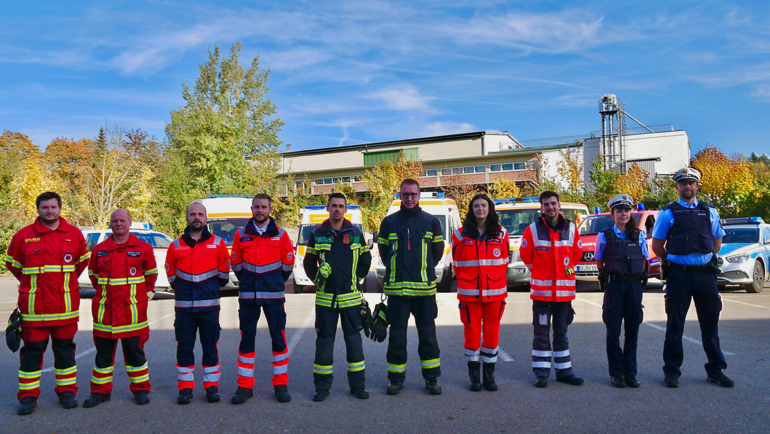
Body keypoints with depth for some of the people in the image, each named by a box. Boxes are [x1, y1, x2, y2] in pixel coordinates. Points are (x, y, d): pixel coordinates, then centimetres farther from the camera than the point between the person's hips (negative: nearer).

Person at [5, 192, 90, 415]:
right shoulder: (23, 236, 1)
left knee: (64, 348, 9)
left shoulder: (74, 234, 4)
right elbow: (12, 263, 14)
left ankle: (67, 391, 20)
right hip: (33, 305, -1)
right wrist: (32, 283, 13)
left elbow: (83, 261, 18)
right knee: (32, 350, 5)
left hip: (65, 305, 1)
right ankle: (28, 396, 15)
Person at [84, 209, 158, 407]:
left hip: (132, 309, -2)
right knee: (103, 352, 10)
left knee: (135, 350, 5)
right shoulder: (99, 249, 6)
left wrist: (144, 292, 11)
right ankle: (100, 391, 21)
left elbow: (151, 273, 12)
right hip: (104, 310, 2)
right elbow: (93, 274, 21)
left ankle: (141, 389, 16)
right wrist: (103, 291, 16)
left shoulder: (142, 248, 0)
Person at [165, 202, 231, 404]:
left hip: (209, 305, -1)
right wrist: (182, 291, 12)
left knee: (210, 347, 4)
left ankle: (212, 385, 14)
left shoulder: (218, 243, 2)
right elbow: (171, 275, 13)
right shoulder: (176, 245, 5)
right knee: (184, 347, 5)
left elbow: (223, 274, 10)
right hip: (183, 306, 1)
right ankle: (185, 387, 15)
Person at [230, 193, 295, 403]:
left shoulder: (280, 235, 1)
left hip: (274, 295, -1)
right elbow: (236, 264, 12)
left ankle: (281, 384, 13)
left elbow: (288, 264, 8)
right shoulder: (241, 235, 4)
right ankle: (245, 386, 15)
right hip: (248, 296, 1)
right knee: (246, 340, 5)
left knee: (278, 339, 2)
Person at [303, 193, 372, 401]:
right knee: (324, 340, 4)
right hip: (325, 297, 0)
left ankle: (358, 384, 16)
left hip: (351, 297, 0)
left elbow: (365, 260, 13)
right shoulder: (317, 234, 3)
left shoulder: (356, 233, 4)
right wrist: (317, 279, 5)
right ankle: (322, 386, 15)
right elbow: (308, 262, 12)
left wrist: (355, 279, 8)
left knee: (354, 339, 5)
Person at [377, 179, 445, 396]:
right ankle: (396, 378, 18)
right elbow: (383, 252, 14)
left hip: (424, 288, 0)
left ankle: (432, 378, 19)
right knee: (396, 335, 5)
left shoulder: (431, 222, 5)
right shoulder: (389, 222, 5)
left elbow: (438, 251, 13)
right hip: (396, 288, 0)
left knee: (428, 335, 7)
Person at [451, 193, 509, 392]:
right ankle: (474, 375, 15)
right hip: (470, 293, -1)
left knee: (492, 332, 5)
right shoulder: (461, 235, 3)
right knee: (472, 331, 1)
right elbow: (457, 264, 7)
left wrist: (497, 282, 8)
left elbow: (504, 262, 11)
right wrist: (465, 283, 8)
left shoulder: (501, 234, 7)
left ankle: (489, 375, 18)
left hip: (495, 292, 1)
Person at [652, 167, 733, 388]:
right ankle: (672, 371, 11)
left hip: (706, 273, 3)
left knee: (710, 323, 9)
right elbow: (657, 245, 5)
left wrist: (707, 259, 11)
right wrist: (672, 262, 5)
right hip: (679, 274, -3)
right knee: (675, 324, 3)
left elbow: (717, 240, 19)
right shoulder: (668, 213, 1)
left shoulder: (709, 212, 10)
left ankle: (715, 370, 21)